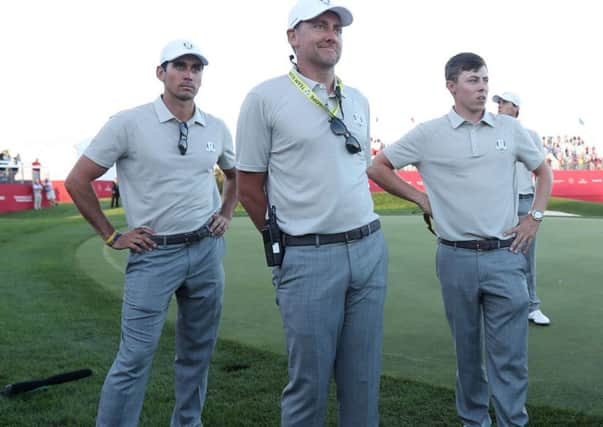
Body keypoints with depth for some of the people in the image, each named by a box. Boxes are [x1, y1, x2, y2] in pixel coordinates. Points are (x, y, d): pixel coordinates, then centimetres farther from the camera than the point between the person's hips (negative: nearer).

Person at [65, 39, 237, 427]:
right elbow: (77, 181, -3)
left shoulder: (216, 128, 6)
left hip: (207, 250, 5)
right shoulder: (129, 124, -7)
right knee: (135, 356, -6)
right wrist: (112, 236, -3)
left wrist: (226, 215, 12)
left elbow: (236, 174, 26)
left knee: (198, 351, 13)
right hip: (154, 253, -4)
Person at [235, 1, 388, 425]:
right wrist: (287, 244, 6)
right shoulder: (266, 98, -5)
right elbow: (249, 187, -1)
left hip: (370, 249, 5)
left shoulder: (358, 101, 12)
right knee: (310, 380, 5)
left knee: (363, 377, 12)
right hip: (308, 258, -5)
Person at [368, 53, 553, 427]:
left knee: (510, 352, 1)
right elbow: (378, 168, 4)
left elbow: (544, 171, 18)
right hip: (456, 258, -1)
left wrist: (535, 217, 6)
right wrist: (421, 199, 1)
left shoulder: (510, 129, 5)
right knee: (467, 349, 13)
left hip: (505, 257, 1)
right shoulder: (429, 134, -2)